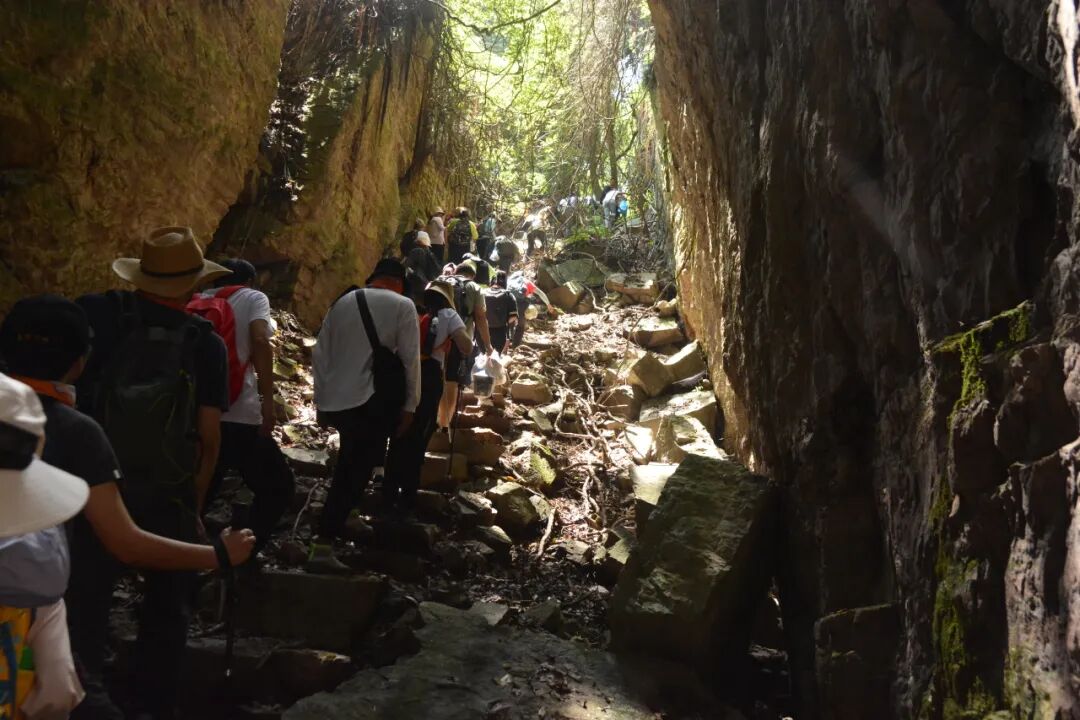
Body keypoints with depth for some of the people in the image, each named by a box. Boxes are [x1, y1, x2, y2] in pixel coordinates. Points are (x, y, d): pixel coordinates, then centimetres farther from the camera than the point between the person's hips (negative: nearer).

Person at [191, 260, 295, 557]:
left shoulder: (195, 305, 20)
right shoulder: (252, 298, 7)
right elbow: (260, 341, -12)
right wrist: (267, 399, -15)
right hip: (238, 416, -5)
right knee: (278, 487, 9)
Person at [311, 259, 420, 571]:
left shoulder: (342, 303, 16)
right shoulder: (402, 305, 2)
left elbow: (320, 355, 14)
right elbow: (410, 358, -4)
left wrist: (321, 399, 18)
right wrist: (410, 405, 1)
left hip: (333, 401, 6)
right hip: (369, 401, -6)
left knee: (348, 471, 22)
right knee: (354, 475, -1)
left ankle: (325, 540, 27)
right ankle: (323, 547, -2)